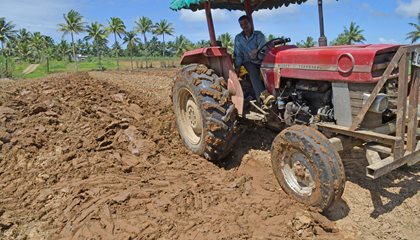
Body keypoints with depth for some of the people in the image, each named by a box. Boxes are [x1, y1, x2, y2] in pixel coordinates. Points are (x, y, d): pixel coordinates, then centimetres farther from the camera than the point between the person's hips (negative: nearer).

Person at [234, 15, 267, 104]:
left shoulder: (258, 34, 3)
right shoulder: (238, 38, 9)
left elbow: (262, 46, -16)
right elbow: (238, 54, 6)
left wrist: (257, 50, -41)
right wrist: (237, 66, -12)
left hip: (260, 60, 1)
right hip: (248, 61, -1)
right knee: (253, 72, -34)